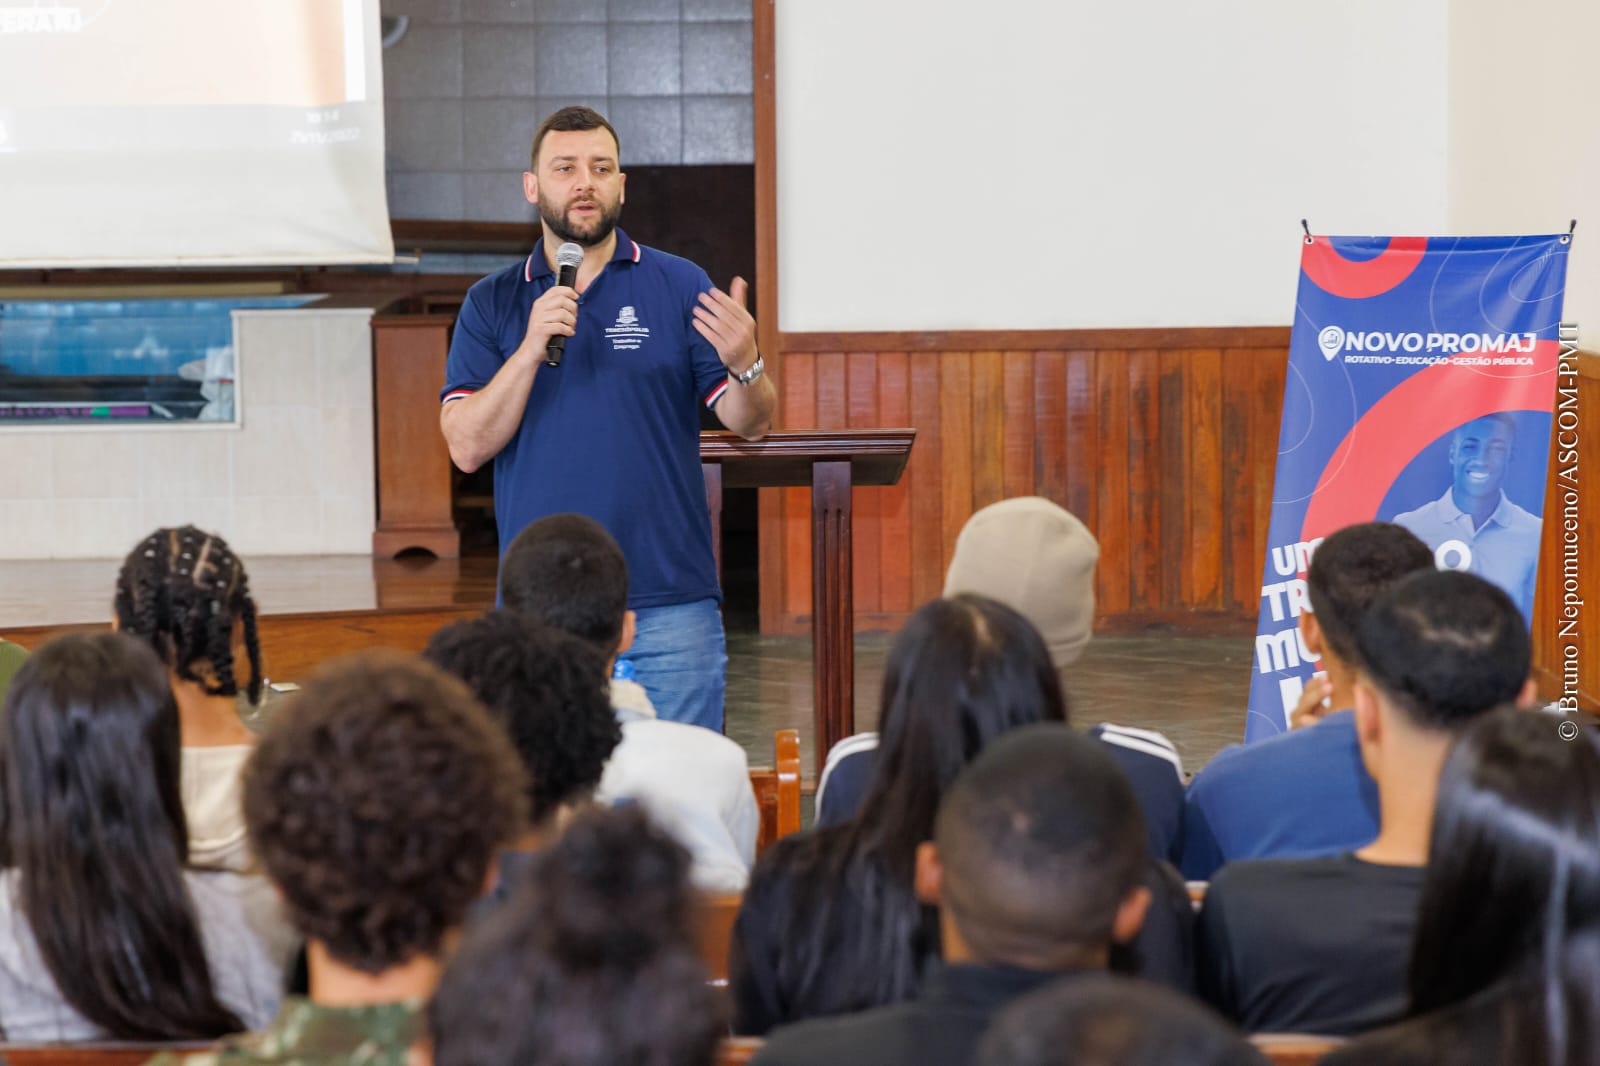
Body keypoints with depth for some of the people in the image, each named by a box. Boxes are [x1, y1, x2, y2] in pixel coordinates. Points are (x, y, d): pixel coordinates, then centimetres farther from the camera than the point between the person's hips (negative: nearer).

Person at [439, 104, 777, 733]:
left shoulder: (679, 286, 6)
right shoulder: (492, 304, 8)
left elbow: (749, 425, 2)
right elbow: (467, 447, -2)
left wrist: (745, 364, -20)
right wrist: (532, 348, -14)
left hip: (670, 607, -1)